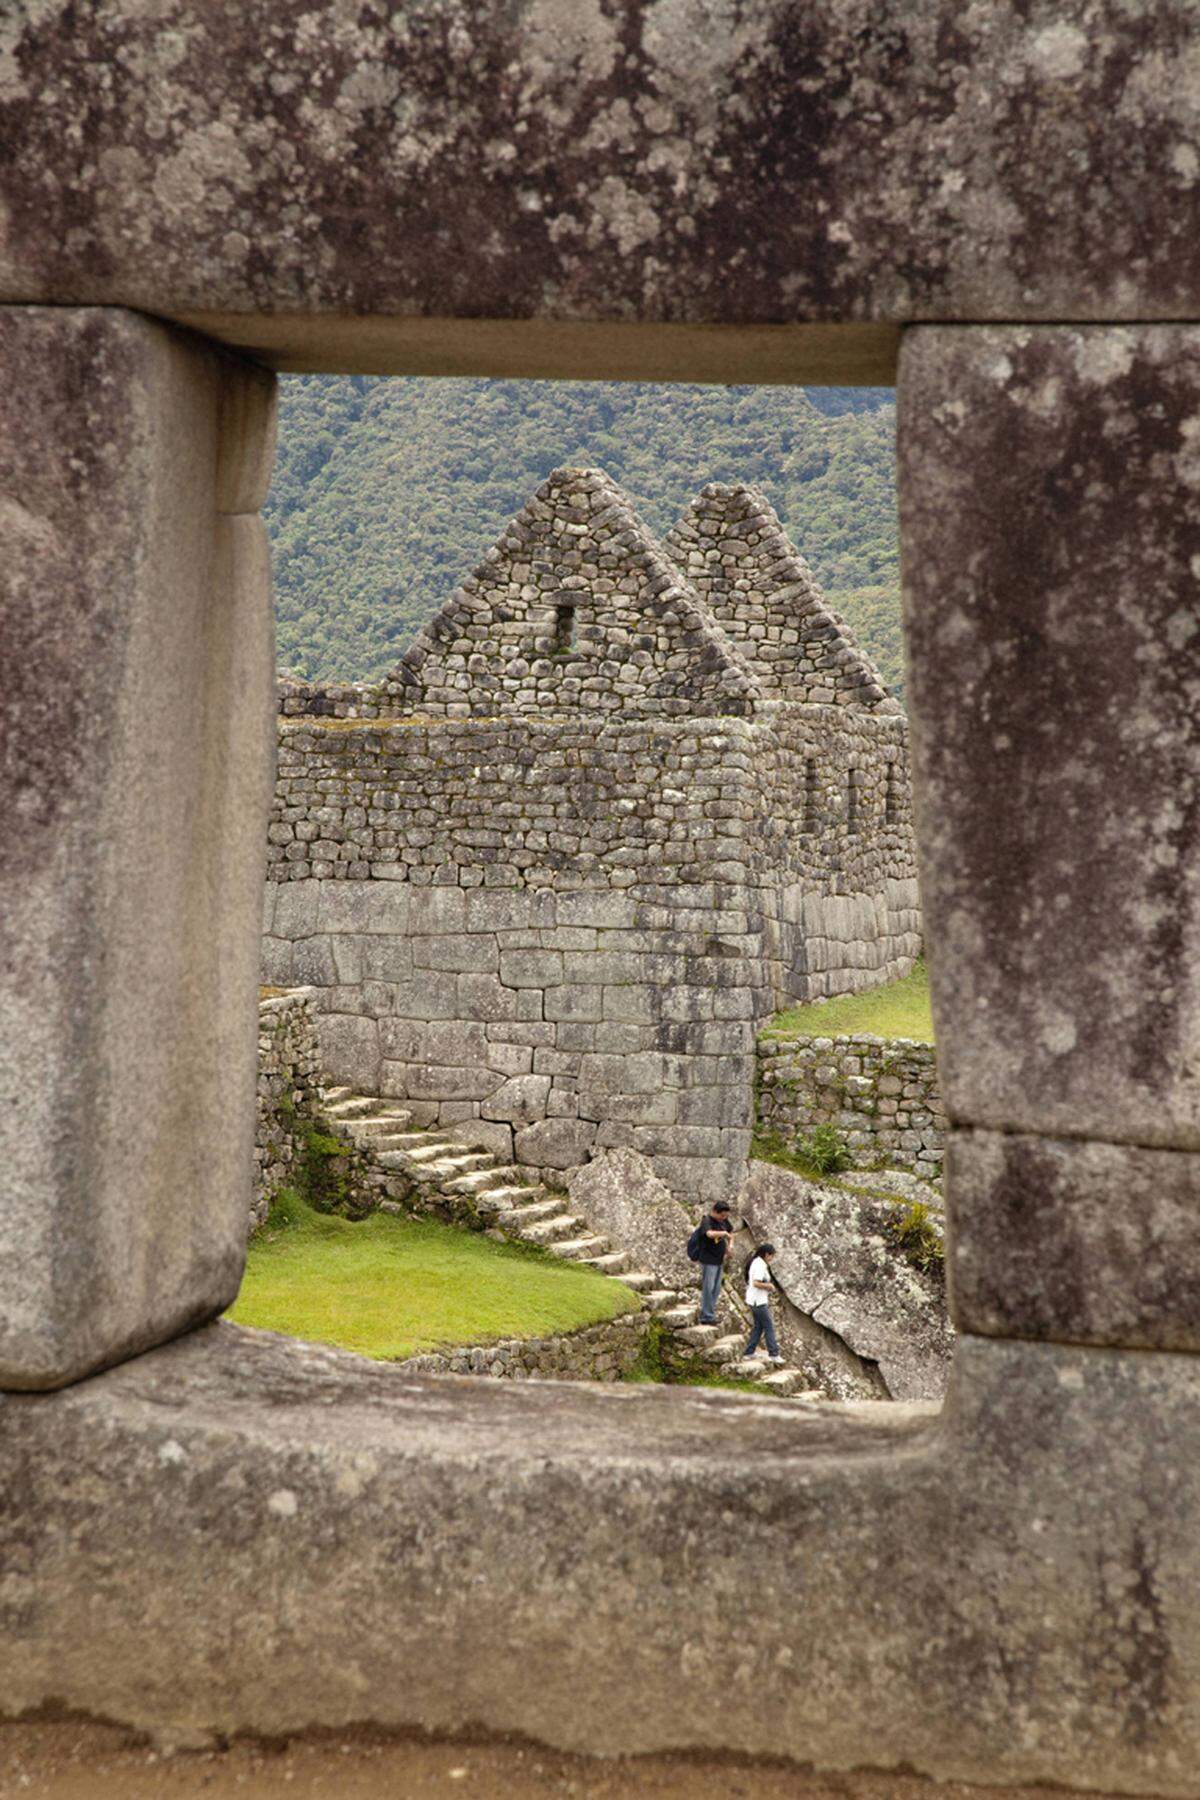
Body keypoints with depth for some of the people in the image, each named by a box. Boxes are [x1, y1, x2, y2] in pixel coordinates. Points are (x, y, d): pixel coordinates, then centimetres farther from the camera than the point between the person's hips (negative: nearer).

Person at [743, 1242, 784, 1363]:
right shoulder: (760, 1265, -20)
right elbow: (756, 1283, -28)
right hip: (759, 1302, -10)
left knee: (758, 1326, 17)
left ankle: (749, 1352, 19)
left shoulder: (755, 1262, 11)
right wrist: (769, 1286, -13)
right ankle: (773, 1354, -1)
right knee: (769, 1327, -4)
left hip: (753, 1300, 10)